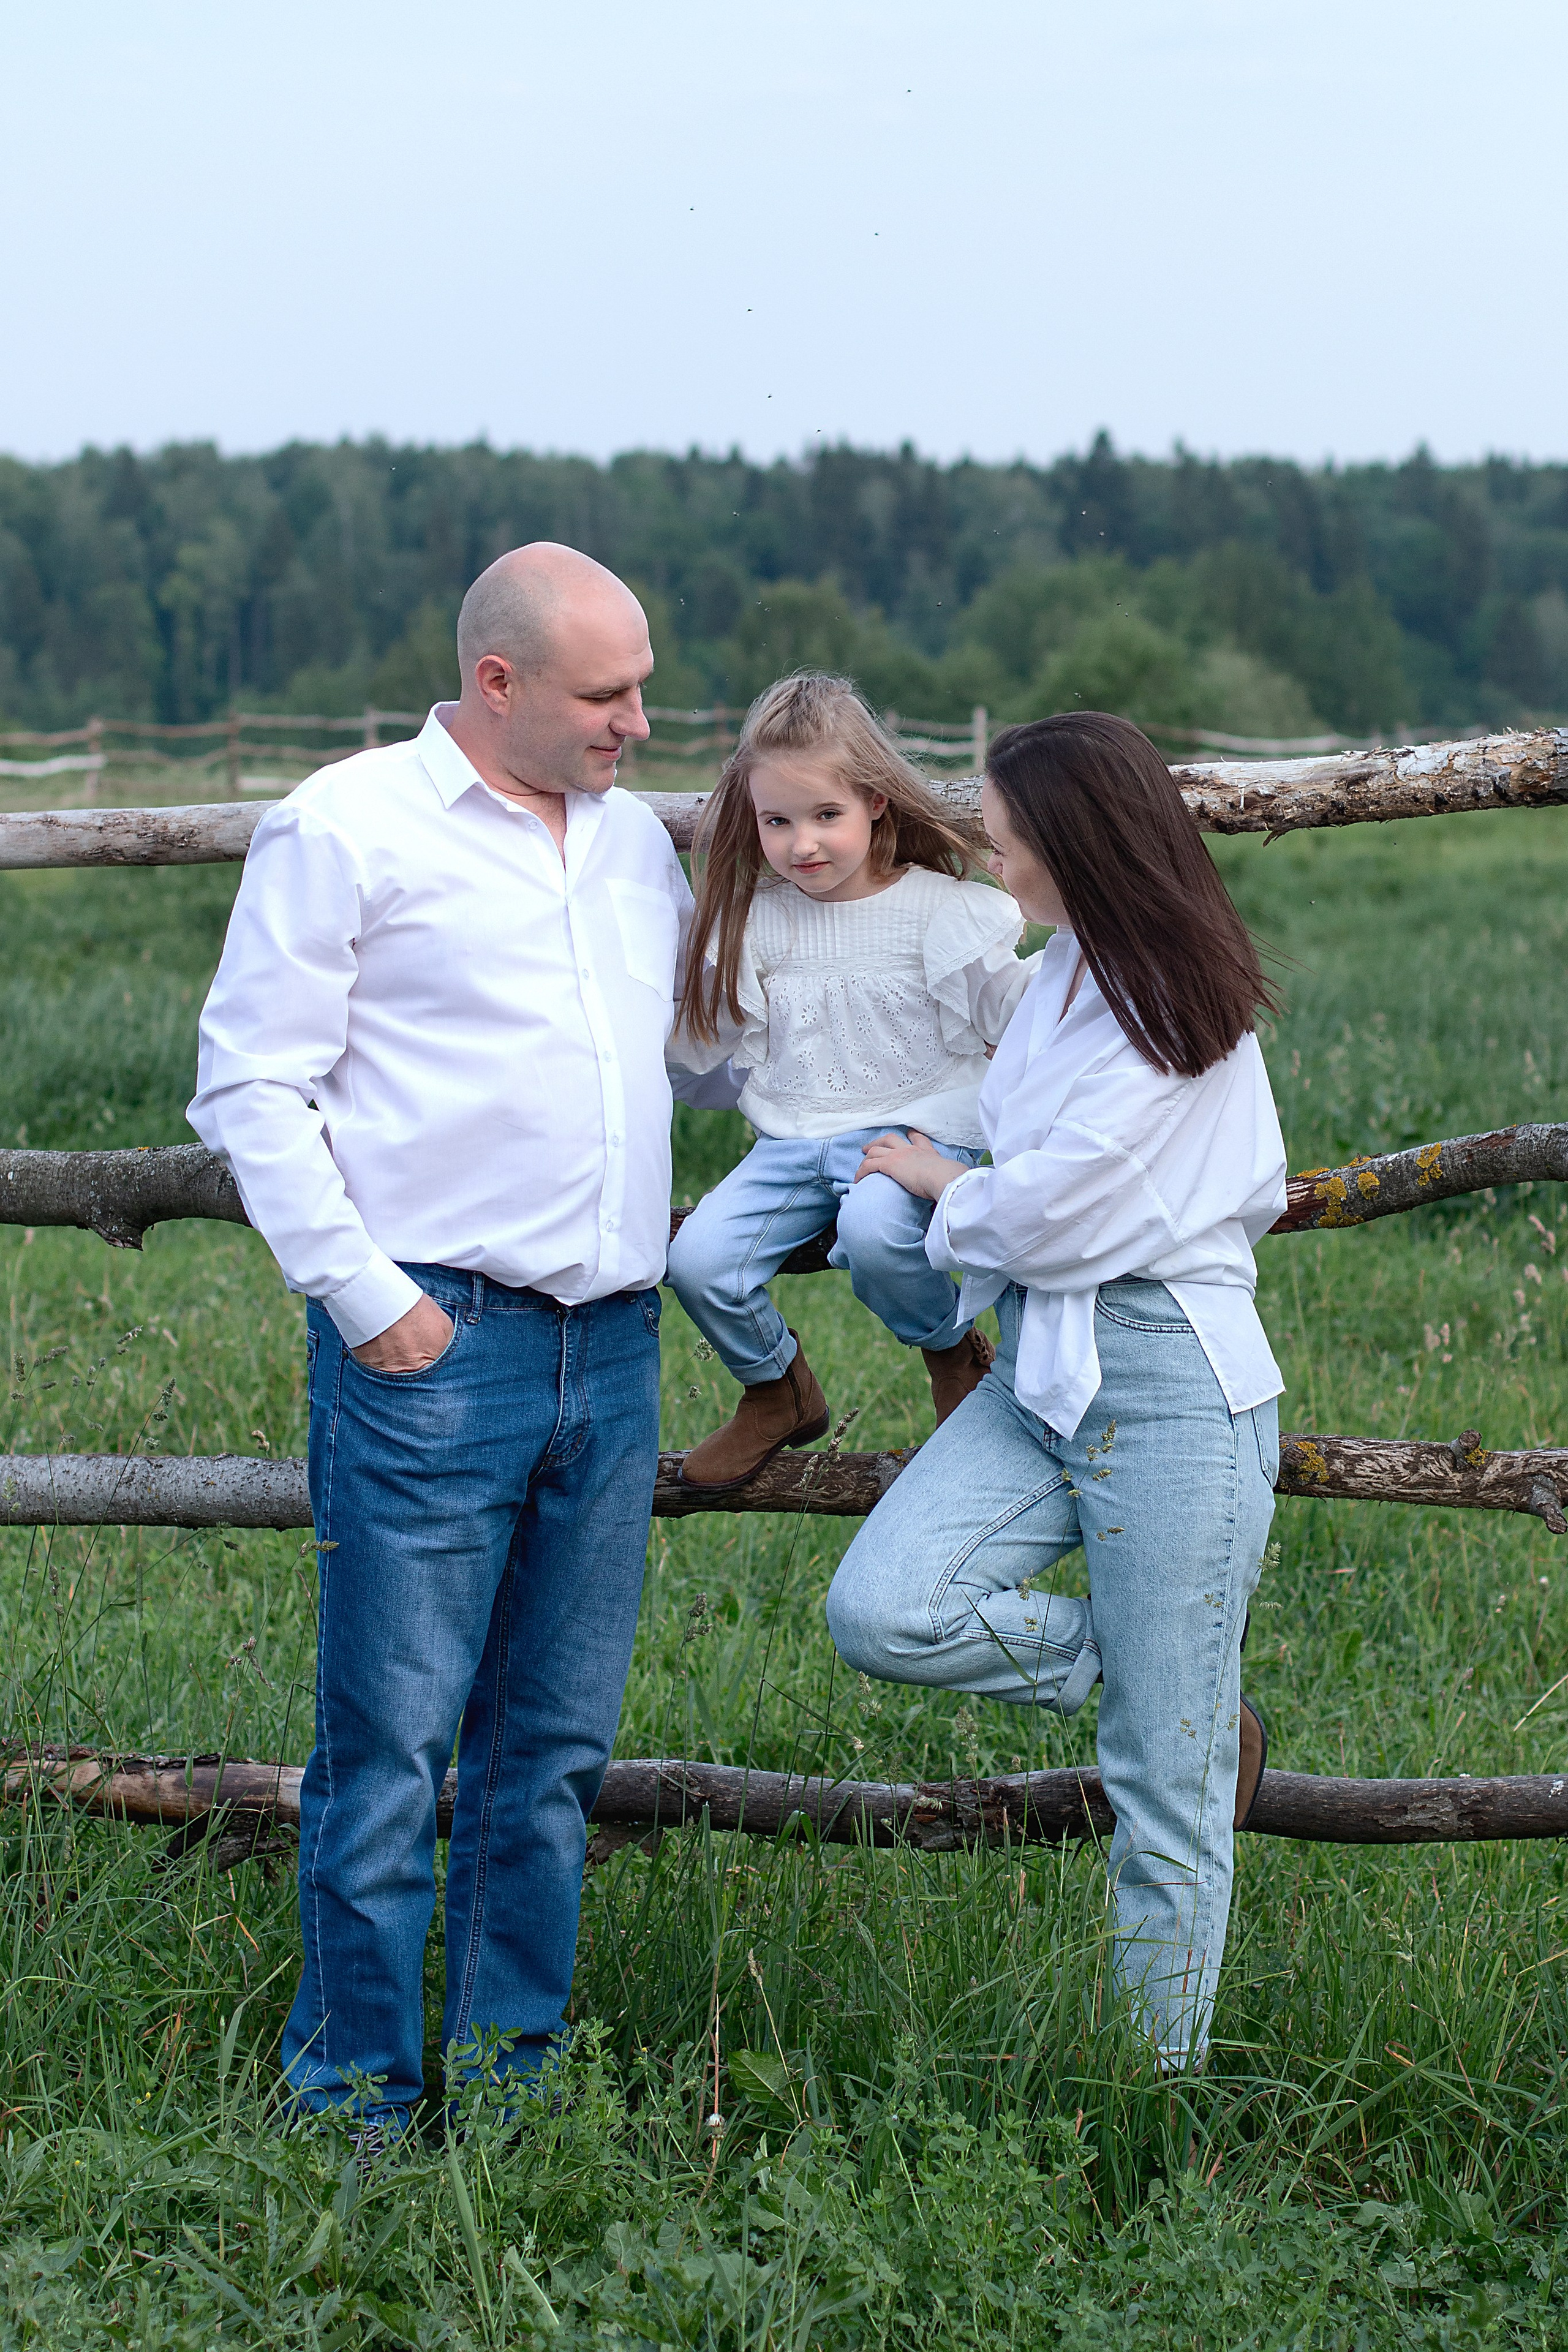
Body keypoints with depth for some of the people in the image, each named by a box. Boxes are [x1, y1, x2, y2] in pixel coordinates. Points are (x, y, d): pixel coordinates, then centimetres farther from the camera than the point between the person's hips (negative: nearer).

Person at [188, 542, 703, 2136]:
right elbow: (252, 1085, -5)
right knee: (390, 1748, -4)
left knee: (555, 1746, 10)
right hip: (434, 1344, -6)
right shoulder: (347, 827, -3)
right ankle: (354, 2105, 7)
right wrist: (361, 1293, -11)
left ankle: (508, 2083, 20)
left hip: (613, 1347, 6)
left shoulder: (636, 840, 17)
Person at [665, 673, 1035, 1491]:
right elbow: (703, 1038, 17)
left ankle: (953, 1351, -2)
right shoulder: (752, 919, 6)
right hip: (791, 1141, 4)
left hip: (911, 1127, -4)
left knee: (874, 1231, -37)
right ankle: (776, 1391, 13)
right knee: (698, 1261, -18)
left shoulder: (937, 909, -5)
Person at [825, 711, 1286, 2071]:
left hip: (1168, 1384, -8)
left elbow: (1048, 1207, -16)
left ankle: (1160, 2080, 11)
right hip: (1038, 1373, 8)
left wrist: (937, 1184, 4)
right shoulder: (1072, 975, 14)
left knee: (1163, 1789, -2)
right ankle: (1187, 1698, 6)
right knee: (884, 1612, -14)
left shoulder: (1174, 1003, -12)